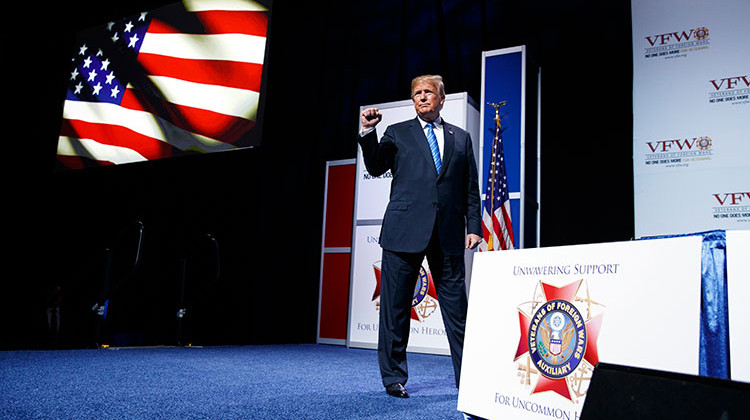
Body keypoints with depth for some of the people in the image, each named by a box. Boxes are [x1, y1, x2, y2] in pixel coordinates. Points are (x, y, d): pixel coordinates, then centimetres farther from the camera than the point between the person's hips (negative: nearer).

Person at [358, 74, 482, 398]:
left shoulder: (461, 138, 17)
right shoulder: (397, 133, 12)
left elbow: (470, 189, 14)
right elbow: (376, 168, 0)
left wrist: (474, 227, 4)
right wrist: (368, 132, -14)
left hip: (448, 235, 2)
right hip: (404, 232, -1)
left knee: (457, 308, 4)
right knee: (395, 308, 3)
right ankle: (394, 378, 16)